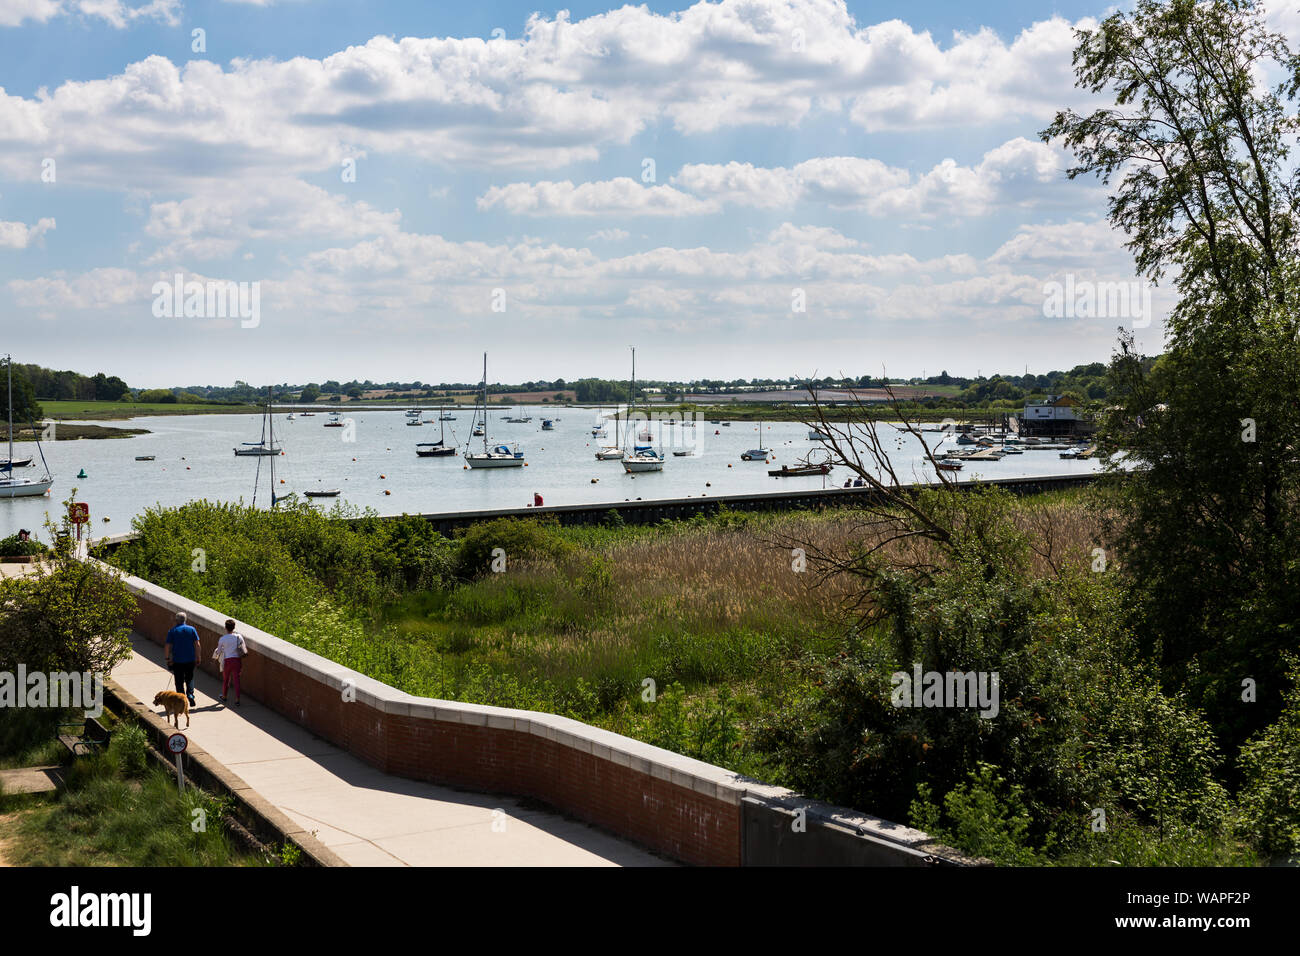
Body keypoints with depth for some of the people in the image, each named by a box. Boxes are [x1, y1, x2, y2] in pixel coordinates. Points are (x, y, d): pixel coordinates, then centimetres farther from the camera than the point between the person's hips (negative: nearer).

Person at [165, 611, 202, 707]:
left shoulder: (172, 631, -3)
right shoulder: (192, 629, 1)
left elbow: (168, 646, -5)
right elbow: (197, 645, 0)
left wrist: (168, 659, 3)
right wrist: (197, 657, 8)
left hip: (177, 661, -1)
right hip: (190, 660, 2)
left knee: (179, 682, 7)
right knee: (189, 679, 16)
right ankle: (190, 694, -6)